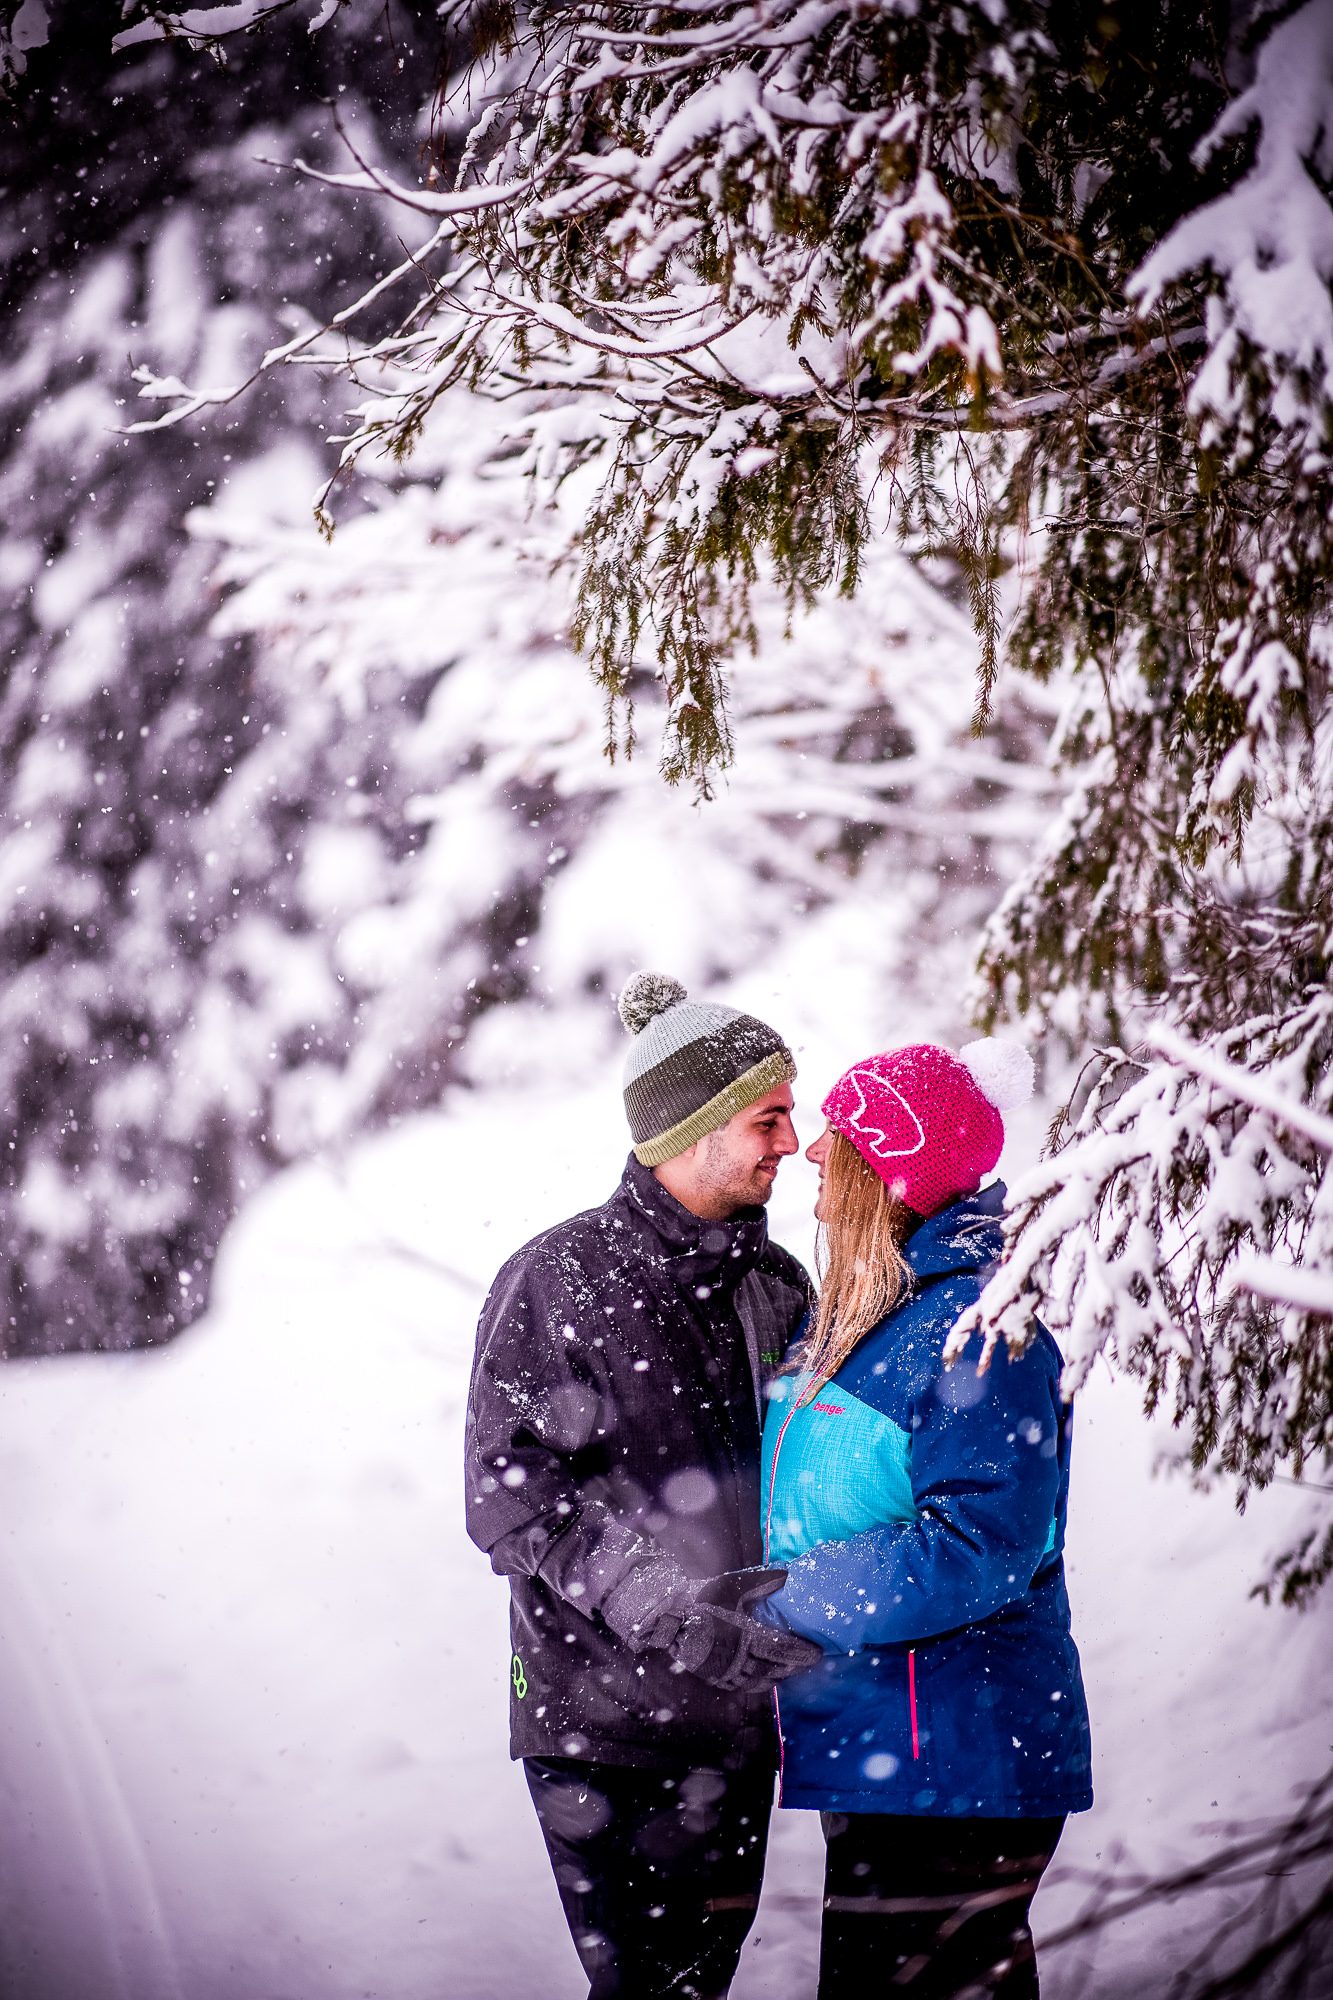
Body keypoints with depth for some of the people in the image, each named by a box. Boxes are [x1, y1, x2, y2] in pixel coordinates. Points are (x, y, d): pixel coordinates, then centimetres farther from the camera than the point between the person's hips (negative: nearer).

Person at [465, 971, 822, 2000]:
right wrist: (675, 1613, -24)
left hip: (733, 1720, 5)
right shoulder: (554, 1282, -7)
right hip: (599, 1716, -5)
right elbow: (511, 1500, -13)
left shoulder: (777, 1286, 10)